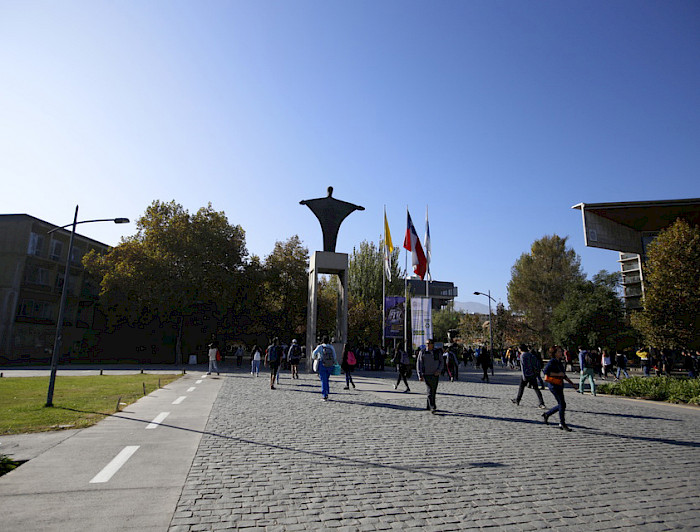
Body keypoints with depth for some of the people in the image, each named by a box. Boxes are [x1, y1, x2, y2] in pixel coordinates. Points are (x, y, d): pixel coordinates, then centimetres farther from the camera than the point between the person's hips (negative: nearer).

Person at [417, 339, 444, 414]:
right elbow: (419, 364, -1)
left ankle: (429, 406, 25)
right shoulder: (422, 352, -2)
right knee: (429, 391, -13)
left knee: (433, 392, 10)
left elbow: (442, 362, 13)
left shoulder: (437, 352, 5)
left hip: (435, 375, 3)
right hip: (426, 375, -3)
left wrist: (439, 370, -5)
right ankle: (432, 408, -14)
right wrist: (420, 375, -8)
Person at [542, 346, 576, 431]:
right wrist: (557, 374, -21)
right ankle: (562, 424, 4)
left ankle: (546, 414, 25)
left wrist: (571, 382, 16)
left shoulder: (559, 362, 13)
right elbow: (546, 371, -24)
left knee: (561, 405, 11)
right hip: (553, 385, -9)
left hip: (559, 385, 9)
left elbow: (563, 374, 22)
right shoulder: (552, 362, -13)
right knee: (562, 404, -7)